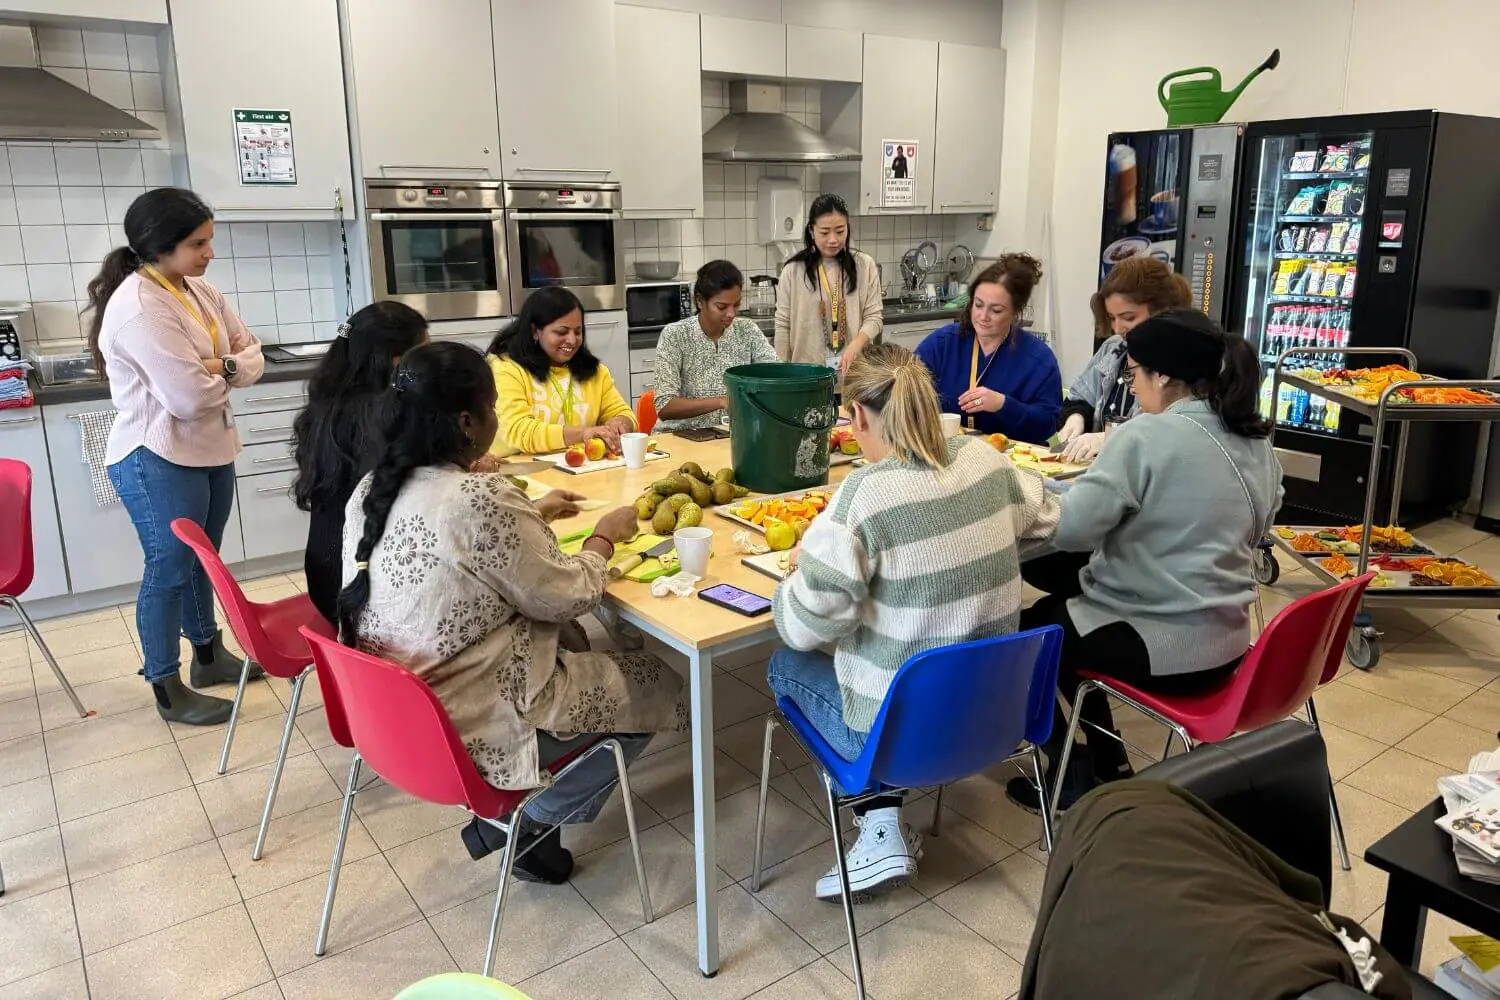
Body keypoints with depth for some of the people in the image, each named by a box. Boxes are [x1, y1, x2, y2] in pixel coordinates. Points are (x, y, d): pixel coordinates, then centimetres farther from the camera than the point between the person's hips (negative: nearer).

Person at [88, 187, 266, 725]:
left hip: (212, 451, 8)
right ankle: (168, 689, 17)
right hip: (159, 460, -8)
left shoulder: (201, 292, 5)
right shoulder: (138, 306, -22)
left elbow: (254, 358, 7)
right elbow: (190, 396, -26)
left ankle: (208, 654, 38)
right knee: (169, 569, 3)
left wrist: (221, 367, -15)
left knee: (200, 561, 21)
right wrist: (228, 371, -5)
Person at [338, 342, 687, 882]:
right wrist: (603, 538, 0)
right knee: (654, 685, 10)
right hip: (472, 731, -8)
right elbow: (567, 598, -17)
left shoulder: (373, 489, -2)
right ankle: (530, 824, 12)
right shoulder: (481, 498, -27)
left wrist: (529, 516, 17)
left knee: (570, 648, 26)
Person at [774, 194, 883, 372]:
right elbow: (783, 326, 1)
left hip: (853, 369, 1)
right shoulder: (793, 270, -1)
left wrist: (855, 346, -20)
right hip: (807, 369, 0)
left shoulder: (864, 265, 1)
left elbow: (874, 317, -2)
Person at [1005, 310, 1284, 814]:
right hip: (1225, 639, 8)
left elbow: (1069, 529, -24)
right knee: (1056, 610, 27)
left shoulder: (1146, 436, -21)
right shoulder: (1257, 442, 4)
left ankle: (1073, 778, 23)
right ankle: (1107, 764, 32)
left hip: (1163, 648, -8)